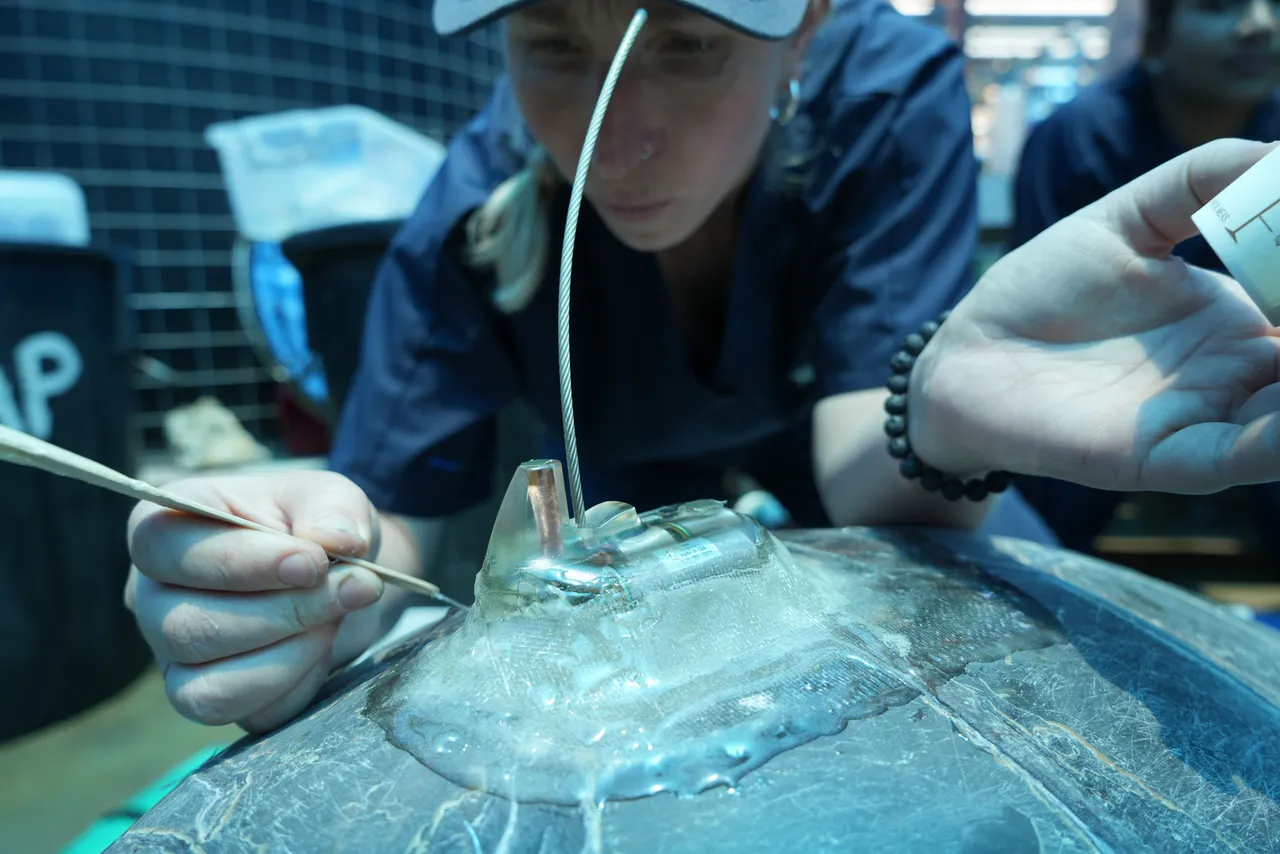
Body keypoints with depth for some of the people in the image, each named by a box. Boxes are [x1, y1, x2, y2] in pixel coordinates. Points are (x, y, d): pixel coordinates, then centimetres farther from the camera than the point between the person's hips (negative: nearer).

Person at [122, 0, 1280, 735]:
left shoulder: (890, 99, -29)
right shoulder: (476, 213, -27)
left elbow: (868, 498, -34)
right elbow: (391, 523, -27)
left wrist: (945, 417, -58)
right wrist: (313, 586, -51)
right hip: (630, 521, 1)